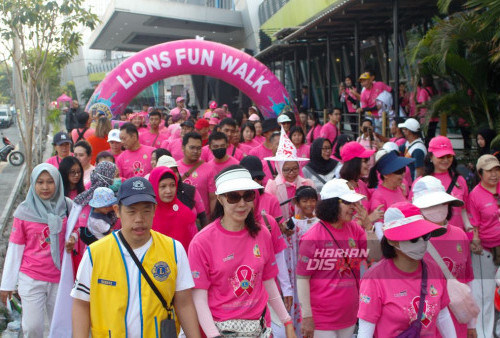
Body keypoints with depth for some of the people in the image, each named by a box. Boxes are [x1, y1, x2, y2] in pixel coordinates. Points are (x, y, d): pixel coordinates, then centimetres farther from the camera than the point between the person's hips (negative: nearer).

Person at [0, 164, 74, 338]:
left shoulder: (66, 206, 0)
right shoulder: (24, 211, -4)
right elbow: (14, 249, 0)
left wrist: (73, 239, -8)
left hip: (59, 278, 2)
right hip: (31, 278, -1)